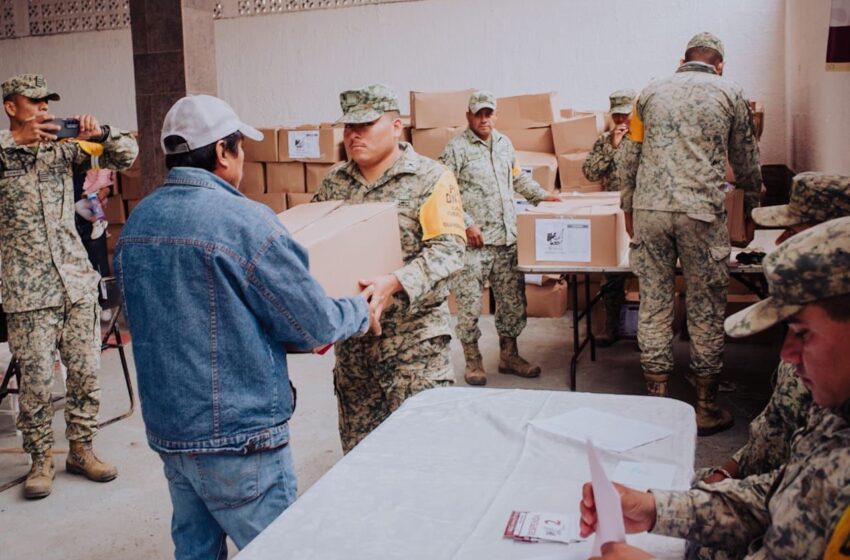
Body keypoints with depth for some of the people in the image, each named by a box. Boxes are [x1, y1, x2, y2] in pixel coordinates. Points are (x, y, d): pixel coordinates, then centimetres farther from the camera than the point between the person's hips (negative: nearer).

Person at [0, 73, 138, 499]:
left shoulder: (64, 148, 8)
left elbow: (126, 155, 6)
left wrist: (101, 135, -13)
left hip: (77, 281, 3)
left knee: (86, 371, 8)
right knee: (36, 379, 2)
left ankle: (80, 449, 23)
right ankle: (41, 459, 18)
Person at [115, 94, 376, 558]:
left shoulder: (135, 223, 4)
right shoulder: (243, 220, -19)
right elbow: (316, 327, -15)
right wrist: (362, 310, 7)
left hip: (166, 429, 8)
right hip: (237, 435, -7)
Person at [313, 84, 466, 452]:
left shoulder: (430, 179, -6)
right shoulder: (334, 182, 10)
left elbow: (448, 249, -15)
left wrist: (396, 283, -30)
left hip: (414, 338, -5)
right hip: (351, 336, 5)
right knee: (357, 446, 14)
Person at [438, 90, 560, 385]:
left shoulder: (504, 144, 15)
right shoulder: (456, 148, -6)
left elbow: (518, 178, 29)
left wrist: (544, 195, 21)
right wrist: (466, 224, -16)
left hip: (507, 238, 6)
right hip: (473, 241, -6)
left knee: (513, 300, 11)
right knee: (470, 303, -2)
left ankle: (509, 355, 25)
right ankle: (473, 361, 12)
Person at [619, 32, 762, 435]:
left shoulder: (652, 93, 15)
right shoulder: (729, 94, 10)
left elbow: (631, 157, 17)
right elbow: (746, 162, 16)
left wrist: (628, 207, 26)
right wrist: (752, 206, 32)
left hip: (649, 208, 2)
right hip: (701, 210, -2)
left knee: (654, 304, 7)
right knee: (705, 309, 6)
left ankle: (657, 401, 14)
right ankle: (707, 407, 14)